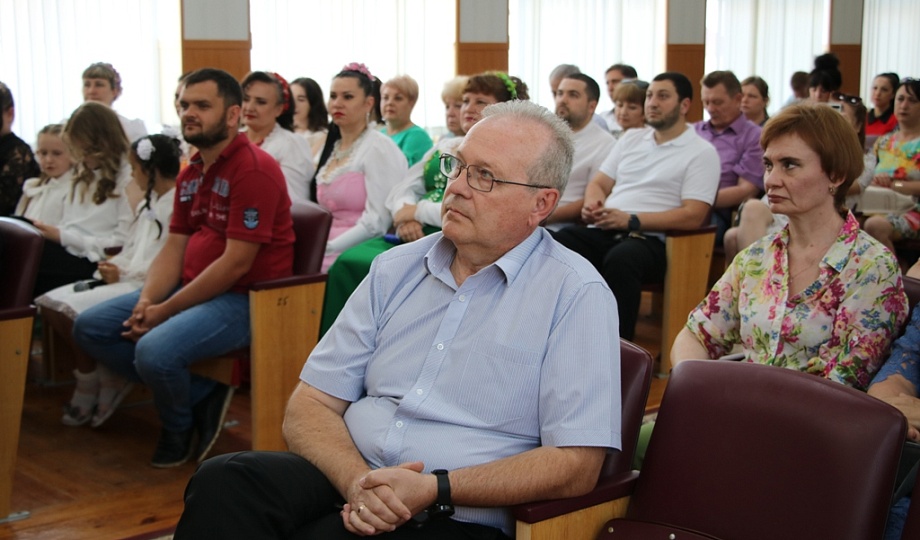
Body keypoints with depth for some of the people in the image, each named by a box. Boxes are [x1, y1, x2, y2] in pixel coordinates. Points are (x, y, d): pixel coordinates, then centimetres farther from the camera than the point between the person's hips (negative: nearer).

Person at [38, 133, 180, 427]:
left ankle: (90, 388, 0)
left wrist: (123, 273, -15)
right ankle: (100, 373, 3)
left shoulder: (177, 205, -13)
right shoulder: (148, 205, 21)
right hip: (125, 279, 11)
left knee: (73, 311, -22)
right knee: (49, 304, -2)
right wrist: (115, 267, 0)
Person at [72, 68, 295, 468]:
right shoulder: (191, 173, 15)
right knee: (89, 327, 2)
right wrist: (147, 301, -8)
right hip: (191, 287, 10)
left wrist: (166, 311, -17)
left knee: (155, 351, -32)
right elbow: (174, 247, 11)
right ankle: (202, 397, 1)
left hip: (244, 299, -10)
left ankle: (178, 433, 3)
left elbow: (236, 263, -21)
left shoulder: (253, 170, -16)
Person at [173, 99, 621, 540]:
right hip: (346, 477, 5)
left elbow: (576, 466, -10)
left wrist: (434, 489, -18)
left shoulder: (577, 295, -3)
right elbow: (310, 406, 8)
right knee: (223, 481, -25)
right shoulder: (396, 268, 13)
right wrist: (357, 480, -14)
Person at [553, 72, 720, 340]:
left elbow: (693, 216, -6)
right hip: (602, 232, 5)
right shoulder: (631, 138, 24)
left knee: (620, 259, -39)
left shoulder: (701, 152, 5)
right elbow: (598, 183, 24)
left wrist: (631, 221, -13)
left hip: (649, 238, -5)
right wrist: (592, 205, -1)